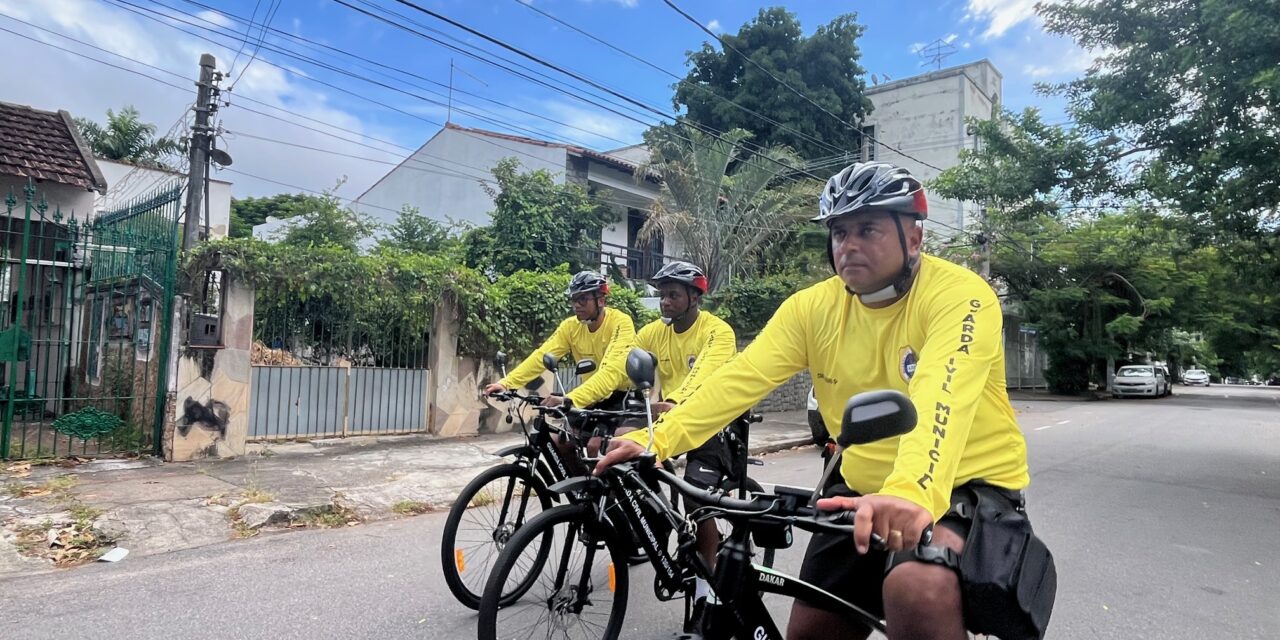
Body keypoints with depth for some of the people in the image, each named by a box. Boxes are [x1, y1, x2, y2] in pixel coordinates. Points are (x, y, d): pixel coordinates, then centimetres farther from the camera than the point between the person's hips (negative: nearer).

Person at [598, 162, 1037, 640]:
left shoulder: (959, 295, -19)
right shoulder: (814, 307, -5)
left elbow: (939, 398, -37)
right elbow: (739, 379, -16)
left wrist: (911, 493, -55)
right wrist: (656, 440, -28)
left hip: (968, 486, -4)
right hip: (865, 490, 5)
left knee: (918, 590, -34)